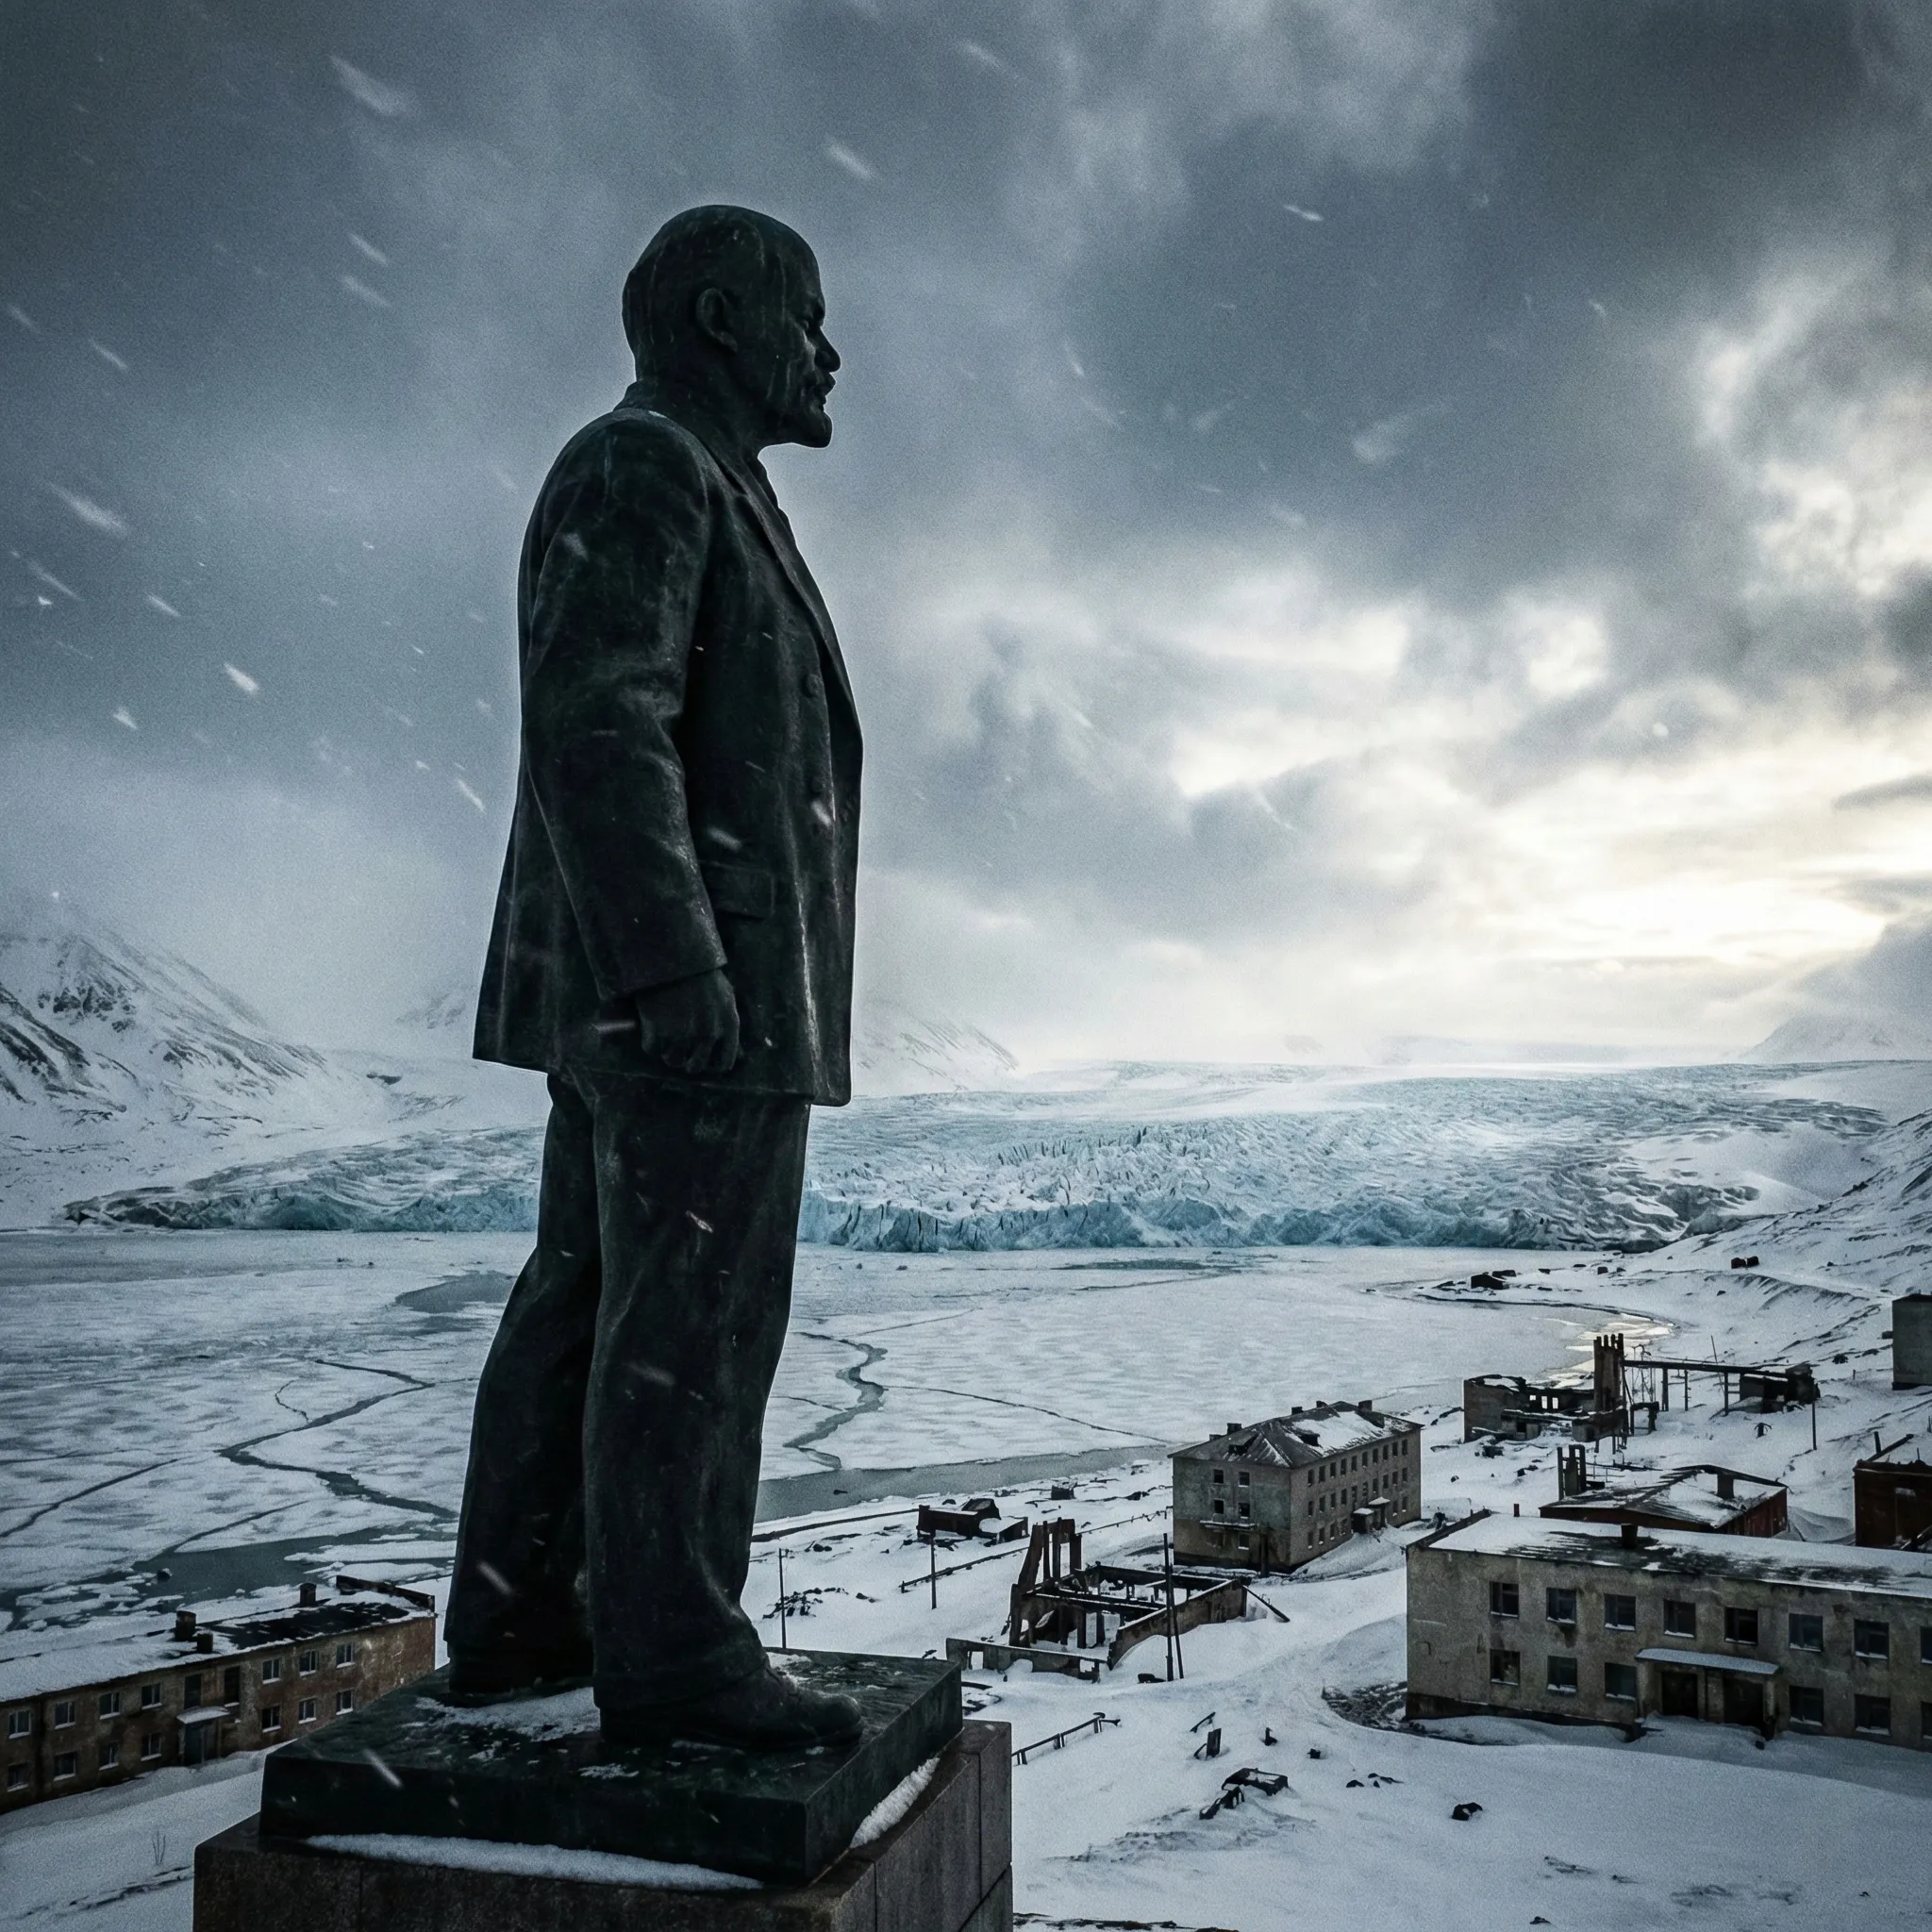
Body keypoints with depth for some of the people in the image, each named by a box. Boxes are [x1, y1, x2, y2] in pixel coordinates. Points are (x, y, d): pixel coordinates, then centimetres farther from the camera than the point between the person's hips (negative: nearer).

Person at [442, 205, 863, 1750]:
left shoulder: (691, 495, 25)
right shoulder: (642, 466, -7)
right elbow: (597, 726, -19)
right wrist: (678, 967, -25)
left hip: (636, 994, 10)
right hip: (696, 974, -10)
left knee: (591, 1292, 9)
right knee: (692, 1312, -8)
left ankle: (518, 1619, 16)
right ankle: (672, 1654, -1)